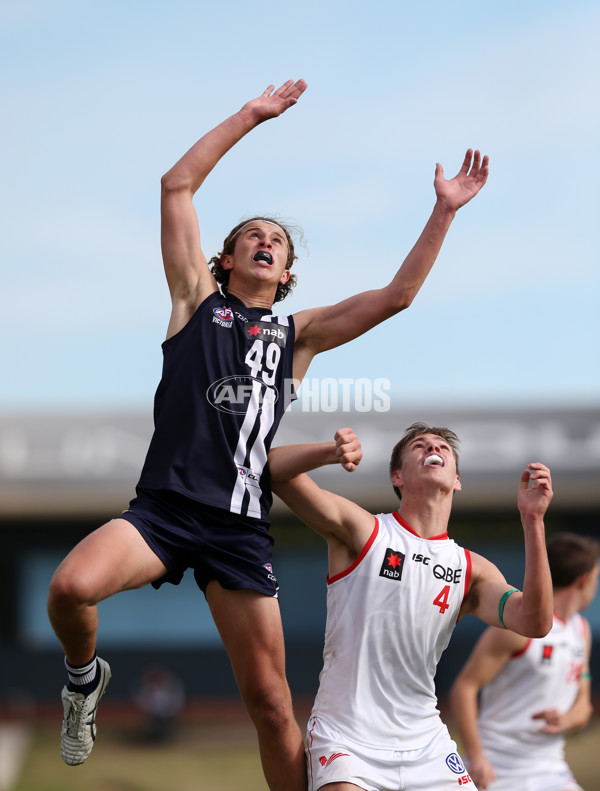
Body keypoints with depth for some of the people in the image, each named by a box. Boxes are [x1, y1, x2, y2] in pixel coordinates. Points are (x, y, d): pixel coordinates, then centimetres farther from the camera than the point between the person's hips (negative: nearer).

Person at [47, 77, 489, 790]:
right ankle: (85, 675, 2)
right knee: (71, 585, -31)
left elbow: (395, 296, 15)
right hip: (163, 509, -2)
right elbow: (177, 187, 7)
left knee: (270, 702, -1)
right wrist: (250, 117, 7)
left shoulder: (297, 334, 19)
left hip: (241, 530, 2)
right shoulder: (198, 300, 14)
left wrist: (444, 211, 11)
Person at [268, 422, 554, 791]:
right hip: (346, 739, -4)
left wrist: (533, 521, -19)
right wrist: (333, 451, -30)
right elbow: (271, 468, -10)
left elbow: (534, 623, -12)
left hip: (425, 744, 4)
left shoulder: (472, 569, 7)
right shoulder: (362, 531, -2)